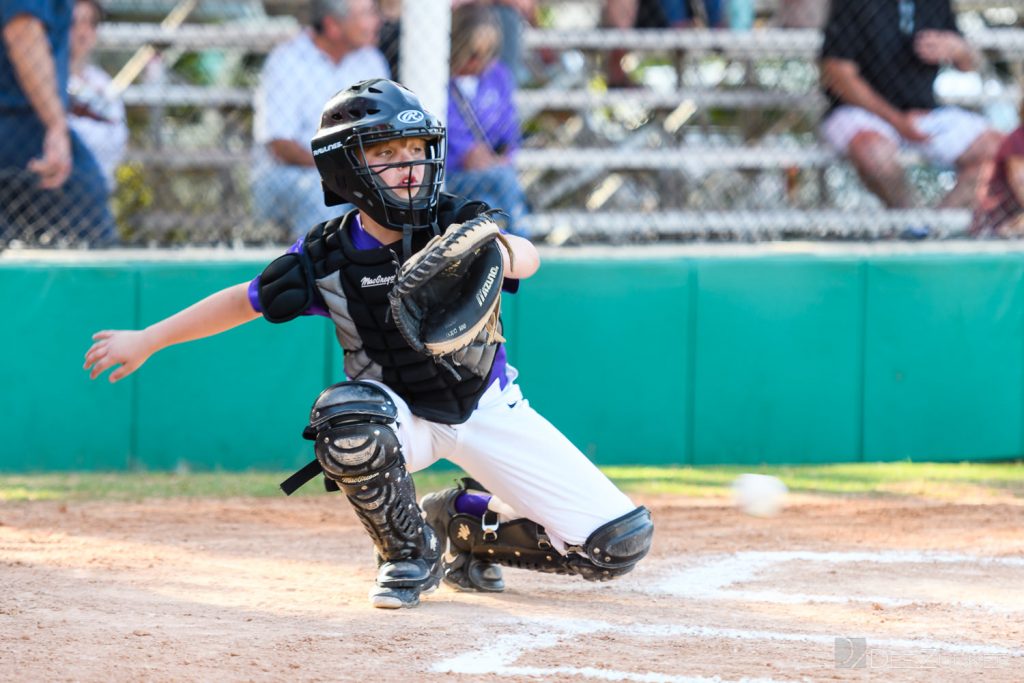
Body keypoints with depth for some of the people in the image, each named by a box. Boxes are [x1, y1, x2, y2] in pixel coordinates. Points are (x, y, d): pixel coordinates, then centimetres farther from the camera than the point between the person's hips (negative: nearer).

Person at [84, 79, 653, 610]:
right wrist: (146, 341, 4)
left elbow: (527, 259, -38)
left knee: (620, 544, -10)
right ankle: (409, 554, -11)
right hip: (402, 414, 0)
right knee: (345, 415, -39)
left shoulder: (457, 223, -18)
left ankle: (462, 524, 16)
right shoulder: (330, 257, -14)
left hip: (487, 408, 0)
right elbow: (247, 300, 1)